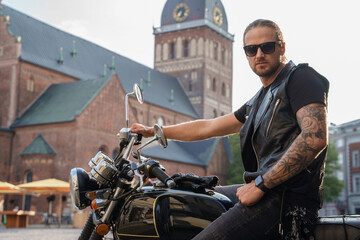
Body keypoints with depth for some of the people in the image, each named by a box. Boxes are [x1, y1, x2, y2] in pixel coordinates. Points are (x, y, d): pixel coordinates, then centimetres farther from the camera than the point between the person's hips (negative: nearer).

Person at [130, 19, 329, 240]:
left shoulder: (301, 77, -5)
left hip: (288, 197, -10)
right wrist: (152, 131, 31)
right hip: (269, 191, 10)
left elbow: (316, 138, -21)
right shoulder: (257, 103, 23)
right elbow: (208, 127, 29)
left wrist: (260, 184, -21)